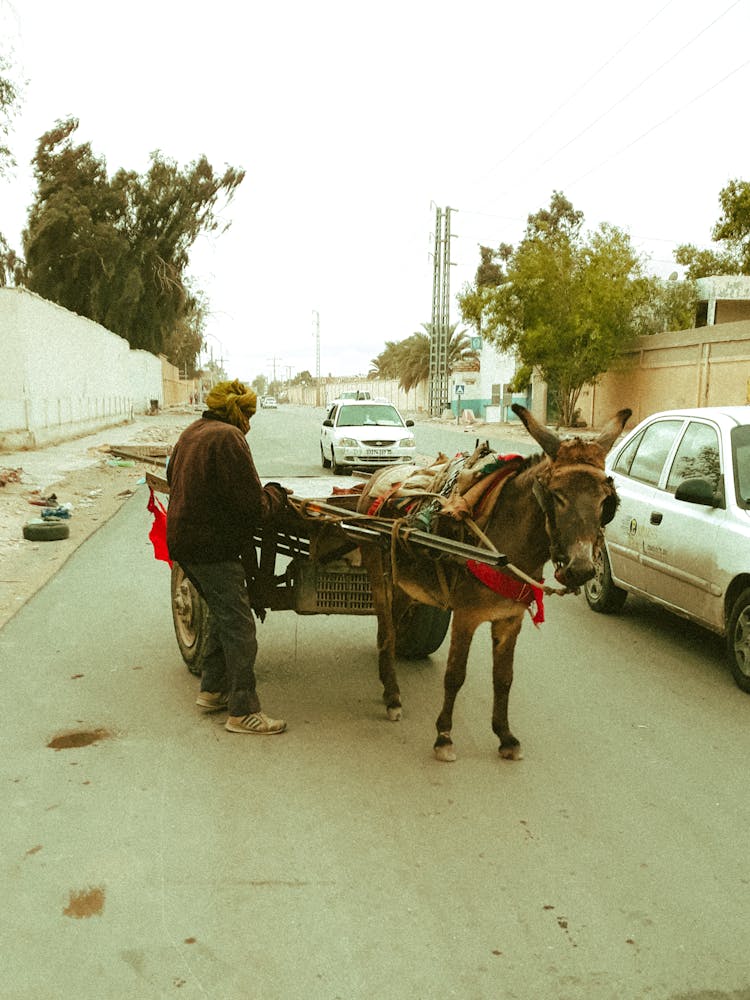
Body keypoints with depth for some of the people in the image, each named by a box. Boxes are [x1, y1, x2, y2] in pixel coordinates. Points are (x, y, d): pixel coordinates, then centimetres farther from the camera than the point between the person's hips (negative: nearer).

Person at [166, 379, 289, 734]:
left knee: (222, 615, 23)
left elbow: (173, 479, 23)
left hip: (183, 541, 10)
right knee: (239, 627, -3)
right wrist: (276, 494, 1)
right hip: (213, 548, -10)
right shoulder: (228, 437, -17)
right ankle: (243, 711, 2)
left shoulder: (190, 433, 13)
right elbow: (254, 507, -21)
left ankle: (212, 690, 31)